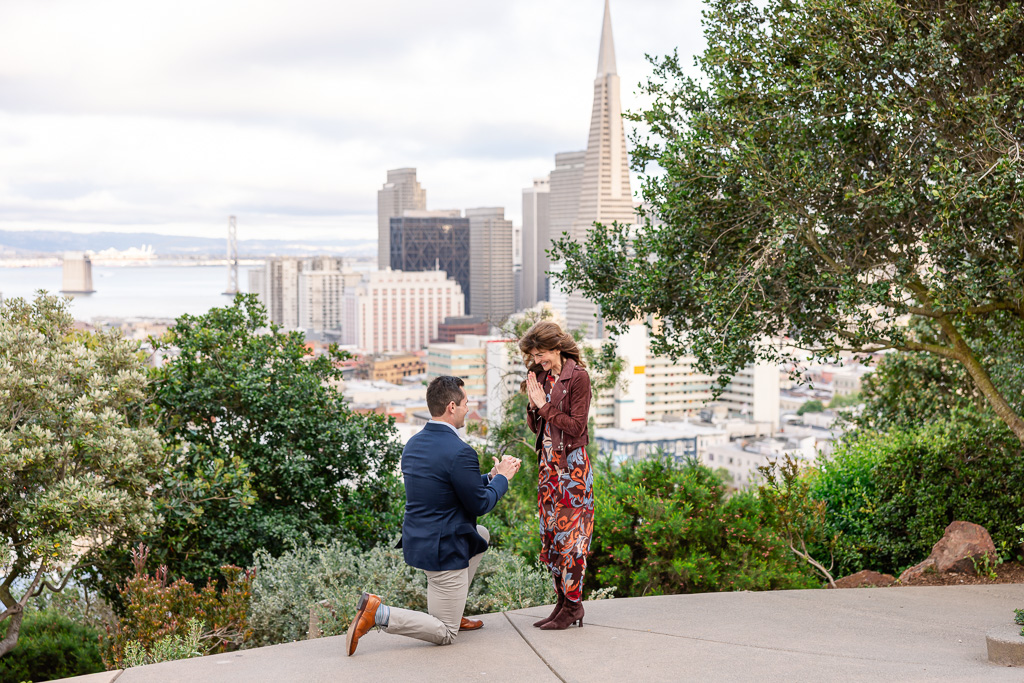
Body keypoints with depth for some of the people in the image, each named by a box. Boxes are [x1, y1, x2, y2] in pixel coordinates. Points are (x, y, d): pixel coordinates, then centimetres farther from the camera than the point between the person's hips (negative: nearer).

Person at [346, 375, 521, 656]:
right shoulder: (460, 453, -22)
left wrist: (490, 476, 17)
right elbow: (480, 505, -13)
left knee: (481, 534, 33)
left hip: (415, 539, 9)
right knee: (445, 635, 4)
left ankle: (452, 612, 29)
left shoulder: (413, 444, 6)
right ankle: (377, 613, -13)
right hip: (443, 550, -9)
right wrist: (502, 478, 5)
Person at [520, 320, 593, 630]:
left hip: (572, 464, -7)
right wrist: (533, 406, -6)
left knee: (570, 533, -6)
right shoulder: (542, 376, 10)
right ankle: (562, 602, 14)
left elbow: (576, 426, -14)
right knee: (550, 533, 7)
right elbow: (535, 427, 13)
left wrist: (545, 406, -14)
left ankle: (573, 605, 1)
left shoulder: (578, 376, -10)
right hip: (548, 463, 7)